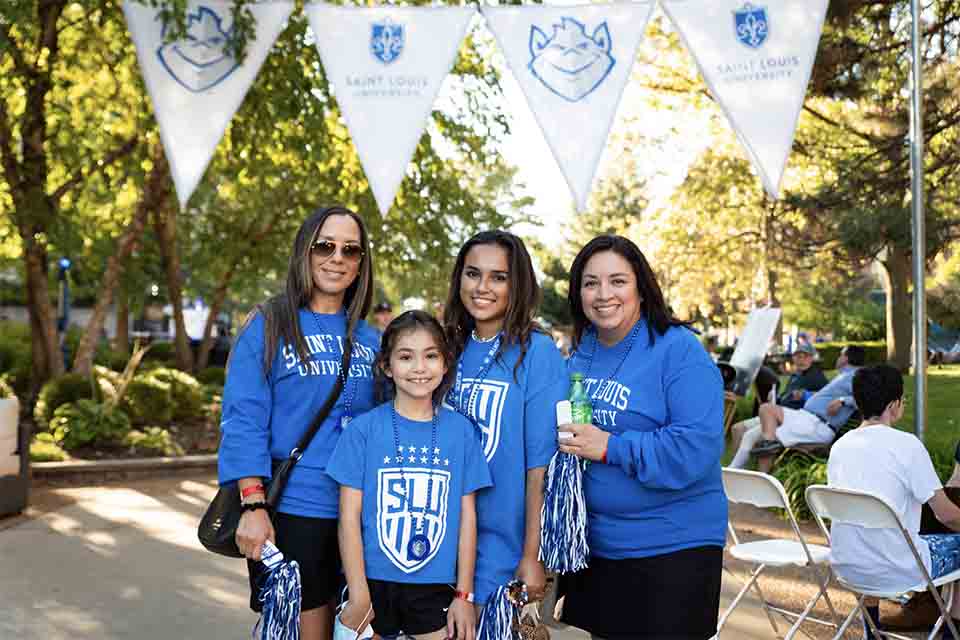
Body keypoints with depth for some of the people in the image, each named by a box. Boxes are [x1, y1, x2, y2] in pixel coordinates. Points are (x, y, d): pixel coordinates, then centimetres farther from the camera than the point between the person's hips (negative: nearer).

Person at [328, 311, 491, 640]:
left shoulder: (461, 430, 1)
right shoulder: (363, 428, -5)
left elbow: (467, 515, 4)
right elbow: (349, 515, -5)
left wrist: (464, 594, 2)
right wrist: (359, 595, -8)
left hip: (436, 586, 1)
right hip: (373, 582, -1)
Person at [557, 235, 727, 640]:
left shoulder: (678, 350, -15)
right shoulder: (580, 355, 7)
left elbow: (697, 447, -24)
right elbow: (563, 431, 19)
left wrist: (609, 448, -24)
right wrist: (567, 438, -4)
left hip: (670, 546, -6)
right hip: (594, 542, 6)